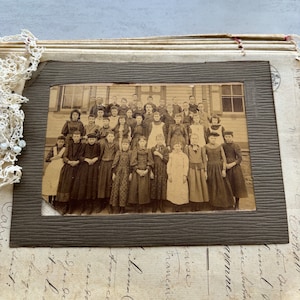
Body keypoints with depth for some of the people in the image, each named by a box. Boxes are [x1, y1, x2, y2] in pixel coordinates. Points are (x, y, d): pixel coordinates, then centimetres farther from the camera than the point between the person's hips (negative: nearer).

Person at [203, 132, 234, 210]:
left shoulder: (220, 146, 1)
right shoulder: (205, 147, -2)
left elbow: (224, 159, 0)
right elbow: (204, 160, -4)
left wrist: (224, 170, -9)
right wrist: (205, 171, -9)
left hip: (219, 168, 1)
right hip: (210, 169, -1)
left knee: (223, 186, 0)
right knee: (212, 187, 4)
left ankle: (226, 206, 10)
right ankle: (215, 205, 13)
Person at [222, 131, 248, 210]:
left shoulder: (236, 146, -7)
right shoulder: (223, 146, 4)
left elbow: (240, 158, -9)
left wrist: (232, 164, -18)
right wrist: (225, 164, -9)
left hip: (235, 167, -3)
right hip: (226, 167, 3)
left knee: (237, 184, 2)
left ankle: (237, 204, 15)